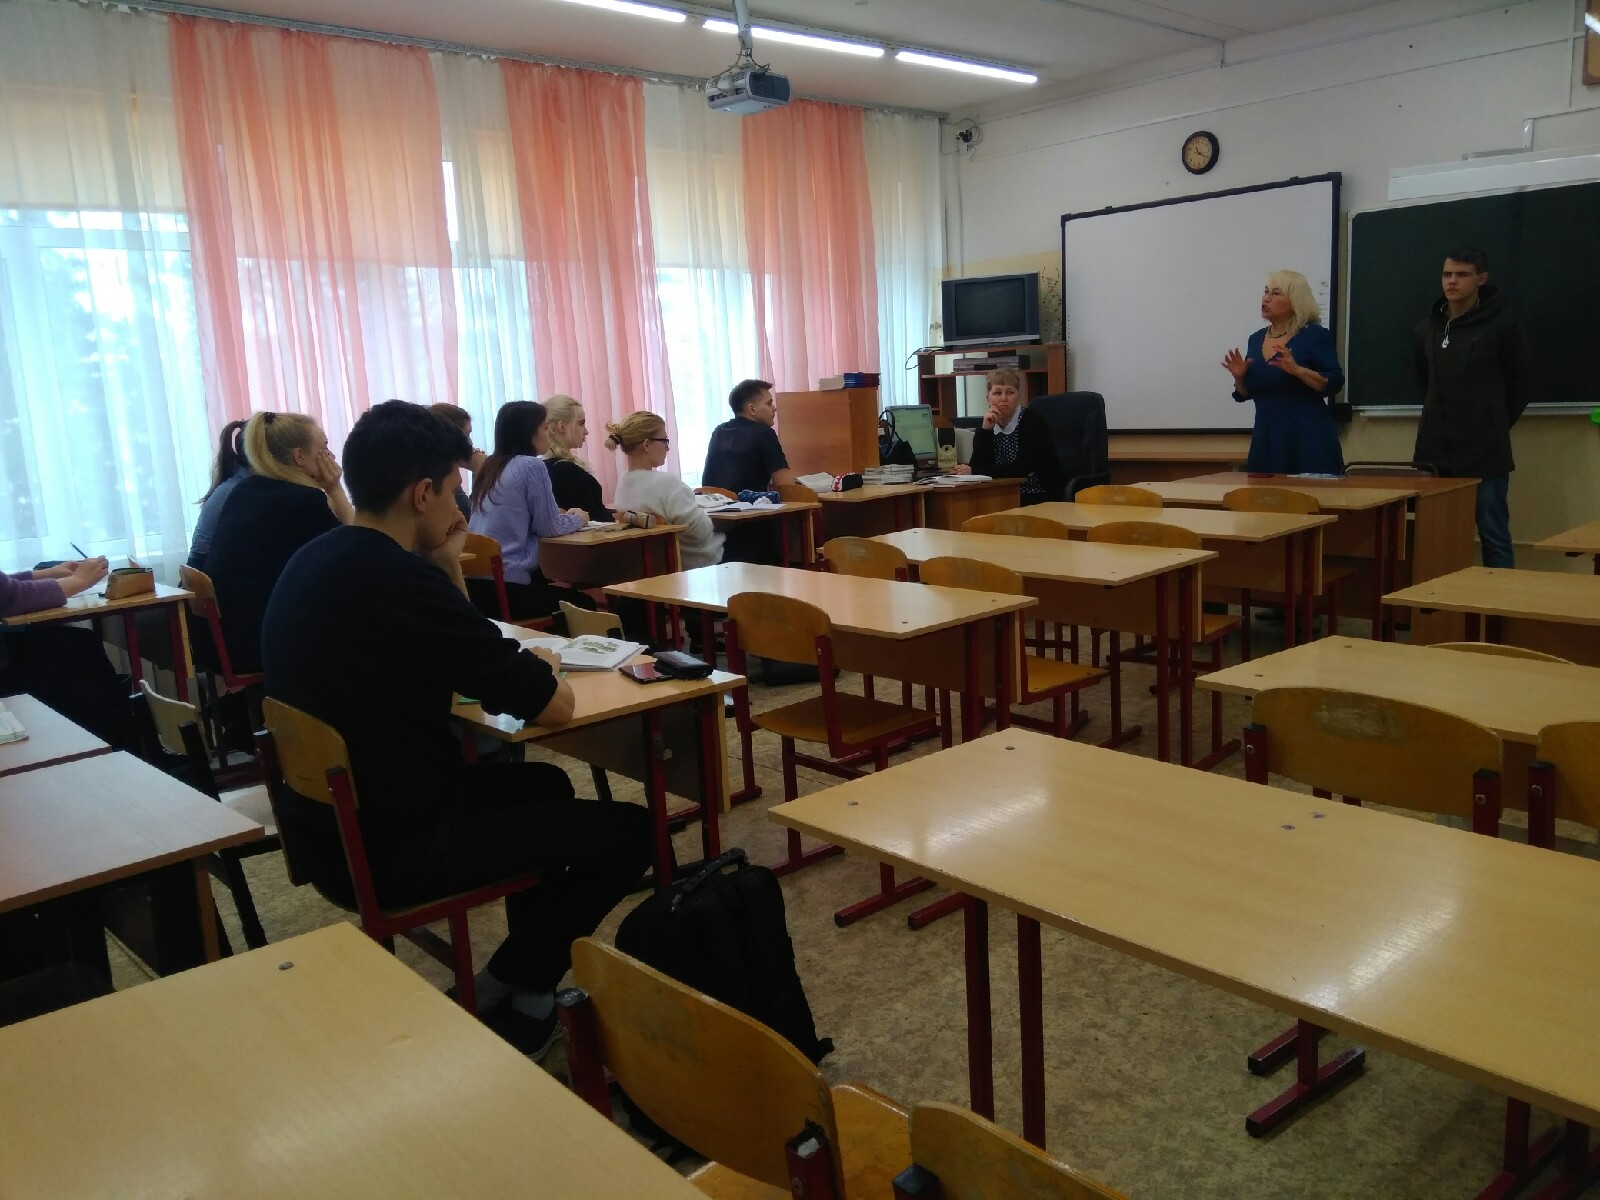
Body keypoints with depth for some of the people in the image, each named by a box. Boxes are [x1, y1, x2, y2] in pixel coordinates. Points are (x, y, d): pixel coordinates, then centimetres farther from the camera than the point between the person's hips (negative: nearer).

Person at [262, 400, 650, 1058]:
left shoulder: (313, 561, 4)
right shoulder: (399, 581, -25)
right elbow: (555, 706, -18)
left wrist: (446, 566, 4)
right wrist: (542, 668, 3)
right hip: (391, 848, -10)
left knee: (543, 783, 27)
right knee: (630, 830, 0)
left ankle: (527, 974, 32)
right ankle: (505, 995, 13)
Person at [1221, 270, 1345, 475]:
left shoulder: (1315, 335, -5)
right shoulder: (1256, 339, 12)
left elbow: (1334, 383, -11)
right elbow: (1246, 393, 17)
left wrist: (1296, 369, -23)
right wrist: (1239, 376, -3)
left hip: (1308, 437, -5)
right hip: (1266, 438, 5)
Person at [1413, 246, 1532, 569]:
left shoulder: (1502, 322, -5)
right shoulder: (1428, 328, 10)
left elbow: (1523, 383, 2)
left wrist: (1494, 425, 6)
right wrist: (1442, 420, 15)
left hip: (1484, 452, -5)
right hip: (1435, 451, 5)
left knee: (1493, 536, 2)